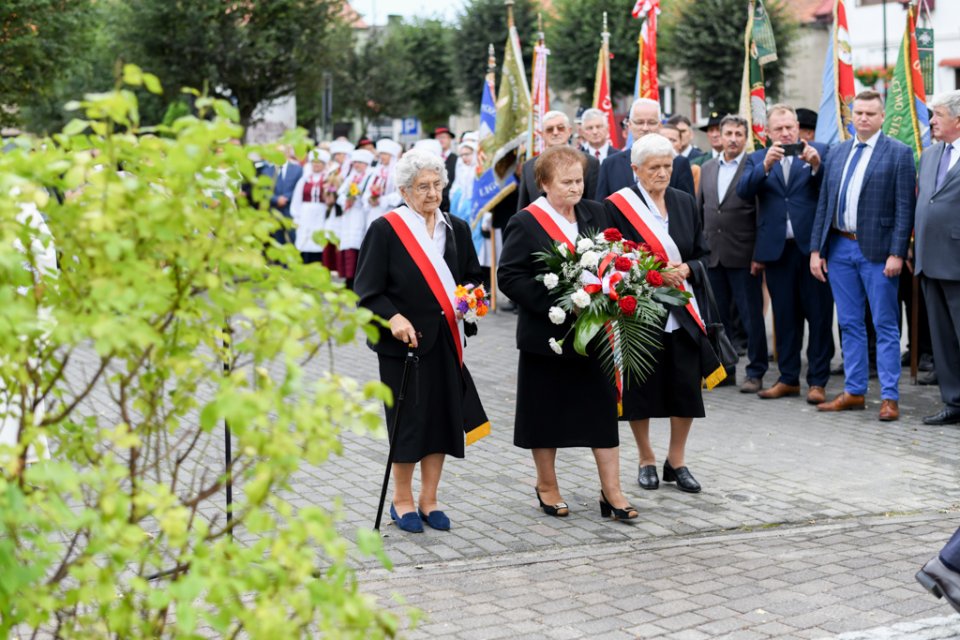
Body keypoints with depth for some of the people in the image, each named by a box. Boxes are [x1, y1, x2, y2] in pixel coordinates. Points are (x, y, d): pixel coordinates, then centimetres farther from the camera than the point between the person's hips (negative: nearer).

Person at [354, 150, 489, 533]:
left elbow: (472, 276, 18)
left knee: (442, 417, 6)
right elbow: (367, 288, -8)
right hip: (404, 339, -5)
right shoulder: (385, 229, -5)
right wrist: (392, 317, -22)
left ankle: (428, 501, 17)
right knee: (408, 419, 0)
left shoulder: (456, 229, 10)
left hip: (446, 339, 5)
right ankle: (402, 500, 15)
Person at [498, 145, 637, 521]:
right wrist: (554, 303, -20)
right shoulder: (527, 223, -9)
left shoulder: (594, 214, 6)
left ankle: (611, 492, 9)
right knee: (546, 413, 8)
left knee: (603, 408, 3)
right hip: (547, 333, -4)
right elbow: (509, 276, -12)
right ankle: (547, 486, 25)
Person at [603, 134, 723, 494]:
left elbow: (703, 254, 11)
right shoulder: (617, 206, -6)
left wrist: (687, 269, -9)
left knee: (686, 385, 0)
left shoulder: (685, 203, 8)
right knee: (640, 388, 3)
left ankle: (677, 461, 16)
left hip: (681, 311, 3)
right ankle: (646, 460, 21)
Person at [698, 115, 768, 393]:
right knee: (717, 316, 11)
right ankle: (723, 368, 22)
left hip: (743, 256, -5)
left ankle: (755, 372, 7)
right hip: (712, 254, 5)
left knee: (751, 316, 0)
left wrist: (759, 254, -11)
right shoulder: (708, 168, 12)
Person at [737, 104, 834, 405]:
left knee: (819, 315, 1)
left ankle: (818, 381, 7)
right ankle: (788, 378, 18)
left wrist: (816, 166, -22)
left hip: (812, 245, -2)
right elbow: (743, 191, -7)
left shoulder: (818, 151, 5)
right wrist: (765, 165, -21)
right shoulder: (757, 159, 10)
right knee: (785, 317, 10)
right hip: (777, 248, 2)